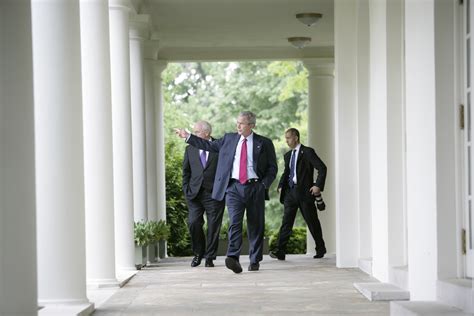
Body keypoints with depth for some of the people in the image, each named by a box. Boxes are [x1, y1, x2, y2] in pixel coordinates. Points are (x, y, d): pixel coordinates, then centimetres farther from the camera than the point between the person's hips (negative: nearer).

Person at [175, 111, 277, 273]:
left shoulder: (264, 143, 4)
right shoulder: (229, 139, 11)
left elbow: (272, 167, 7)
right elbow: (209, 145, 17)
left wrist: (264, 184, -5)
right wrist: (187, 137, 14)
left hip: (255, 188, 0)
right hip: (233, 188, 1)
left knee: (255, 226, 6)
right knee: (234, 223, -15)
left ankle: (255, 260, 15)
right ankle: (233, 258, -25)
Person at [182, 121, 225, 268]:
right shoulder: (190, 149, 12)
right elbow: (186, 171, 15)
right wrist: (186, 189, 4)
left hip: (214, 193, -2)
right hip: (194, 193, 3)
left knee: (213, 225, 0)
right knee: (193, 222, -7)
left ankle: (209, 257, 10)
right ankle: (198, 253, 12)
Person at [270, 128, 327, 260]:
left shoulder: (307, 152, -5)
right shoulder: (288, 155, 16)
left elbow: (322, 168, -9)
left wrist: (318, 185, -16)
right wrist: (281, 186, 9)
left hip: (304, 192, -5)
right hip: (290, 191, 5)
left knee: (312, 222, 6)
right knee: (286, 222, -5)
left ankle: (320, 249, 23)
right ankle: (280, 251, -12)